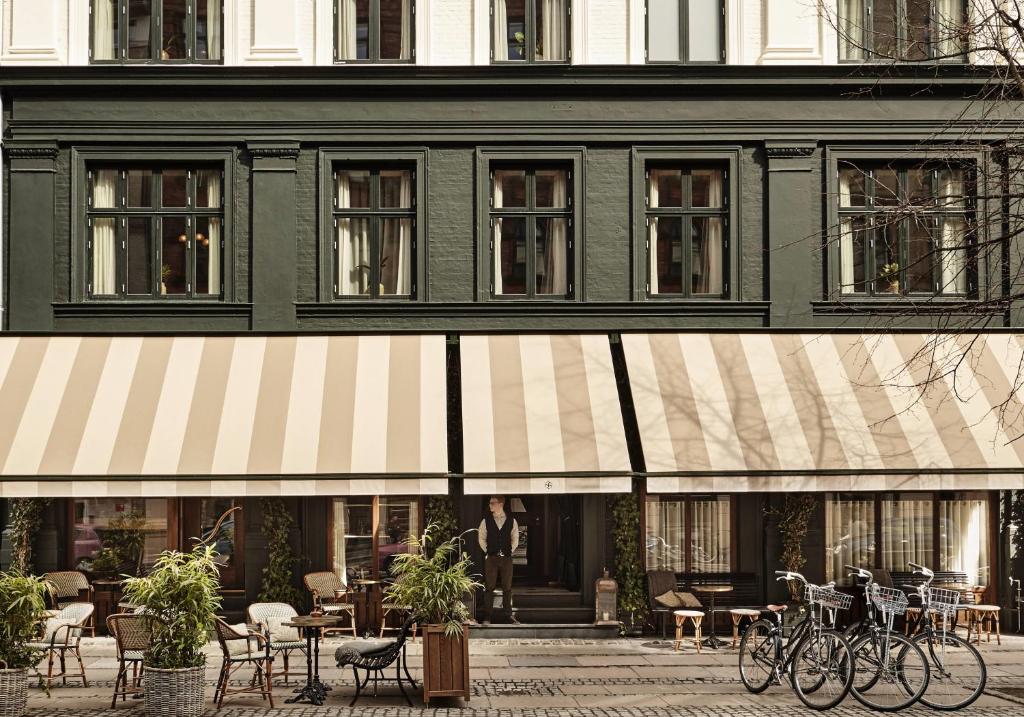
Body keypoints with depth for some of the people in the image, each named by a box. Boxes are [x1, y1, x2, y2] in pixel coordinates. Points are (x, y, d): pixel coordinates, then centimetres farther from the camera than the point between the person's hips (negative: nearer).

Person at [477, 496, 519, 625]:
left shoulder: (511, 521, 4)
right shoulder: (486, 521, 3)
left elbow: (515, 538, 12)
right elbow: (481, 538, 10)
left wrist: (511, 551, 5)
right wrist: (487, 551, 3)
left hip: (506, 557, 1)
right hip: (491, 558, -1)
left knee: (507, 587, 6)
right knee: (489, 587, -2)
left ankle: (508, 615, 15)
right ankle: (487, 617, 1)